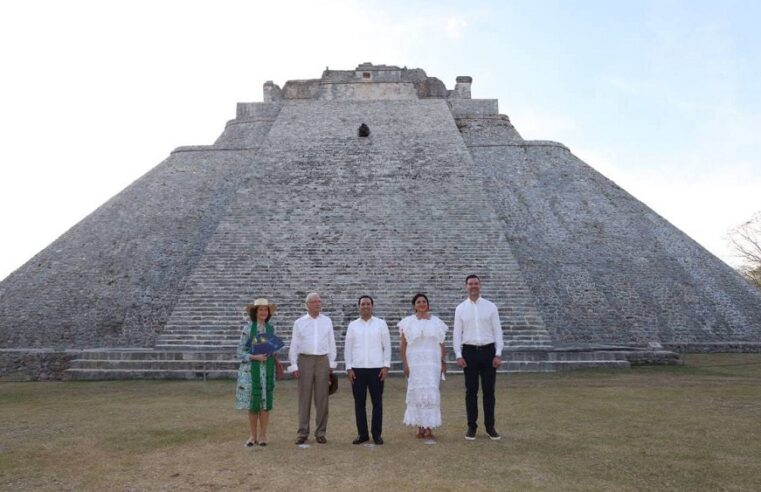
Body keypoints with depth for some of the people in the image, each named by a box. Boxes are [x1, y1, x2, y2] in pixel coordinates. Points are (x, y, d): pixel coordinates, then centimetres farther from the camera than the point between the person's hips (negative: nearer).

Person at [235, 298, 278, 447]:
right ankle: (252, 436, 18)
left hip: (267, 370, 2)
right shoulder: (248, 328, -5)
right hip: (251, 369, -2)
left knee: (265, 402, 4)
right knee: (252, 403, 5)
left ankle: (262, 435, 15)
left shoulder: (271, 328, 6)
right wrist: (255, 357, -19)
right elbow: (240, 351, -6)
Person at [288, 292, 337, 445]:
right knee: (304, 398, 1)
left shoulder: (327, 321, 9)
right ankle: (303, 433, 9)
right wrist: (294, 366, -1)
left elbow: (331, 344, 10)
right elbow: (294, 345, 4)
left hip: (322, 361, 1)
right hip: (305, 360, -1)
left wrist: (331, 364, 6)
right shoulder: (299, 322, 5)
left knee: (322, 398, 3)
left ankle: (320, 432, 12)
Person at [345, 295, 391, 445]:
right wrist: (349, 368, 0)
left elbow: (387, 346, 2)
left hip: (376, 369, -1)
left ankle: (377, 434, 14)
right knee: (359, 403, 6)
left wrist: (386, 366, -5)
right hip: (357, 369, 1)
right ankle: (362, 434, 16)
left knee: (377, 402, 3)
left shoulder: (381, 324, 3)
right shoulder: (353, 325, 7)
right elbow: (347, 347, 7)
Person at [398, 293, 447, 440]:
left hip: (432, 362, 1)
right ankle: (420, 428, 11)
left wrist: (443, 362, 3)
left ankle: (429, 427, 7)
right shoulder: (408, 322, 3)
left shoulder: (436, 322, 6)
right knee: (416, 392, 2)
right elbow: (403, 345, 2)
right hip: (414, 362, 0)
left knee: (431, 393, -2)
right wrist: (404, 363, -4)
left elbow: (441, 344, 8)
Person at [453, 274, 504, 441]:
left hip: (488, 351, 0)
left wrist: (498, 354, -4)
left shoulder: (490, 307, 3)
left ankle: (490, 427, 17)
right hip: (469, 351, 0)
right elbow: (456, 333, 3)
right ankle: (471, 426, 16)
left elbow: (497, 331, 2)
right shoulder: (460, 308, 4)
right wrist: (459, 355, -4)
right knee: (471, 391, 6)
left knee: (489, 391, 5)